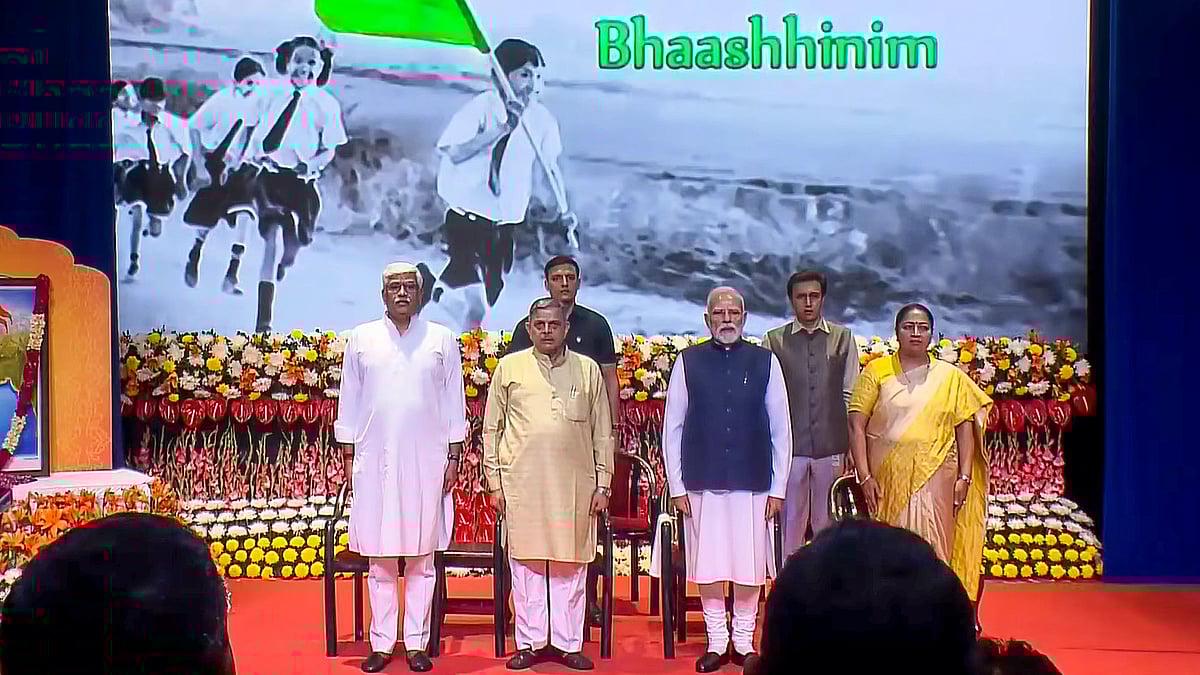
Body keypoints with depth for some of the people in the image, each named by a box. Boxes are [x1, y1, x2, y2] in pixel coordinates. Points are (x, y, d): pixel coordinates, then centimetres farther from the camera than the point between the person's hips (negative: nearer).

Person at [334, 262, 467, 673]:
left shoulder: (442, 340, 5)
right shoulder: (361, 339, 7)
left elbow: (454, 401, 6)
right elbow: (349, 399, 9)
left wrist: (454, 457, 2)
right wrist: (348, 455, 5)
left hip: (426, 461, -1)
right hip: (375, 461, 1)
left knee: (421, 556, 4)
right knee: (379, 556, 5)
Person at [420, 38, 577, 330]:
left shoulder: (542, 118, -2)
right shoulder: (482, 107, -15)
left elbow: (551, 163, 13)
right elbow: (453, 152, -25)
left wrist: (564, 207, 18)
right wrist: (502, 129, -29)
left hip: (505, 223, 5)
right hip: (468, 215, -5)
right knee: (478, 305, -16)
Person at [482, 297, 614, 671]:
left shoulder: (588, 369, 8)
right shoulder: (509, 367, 6)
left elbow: (602, 432, 10)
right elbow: (491, 428, 8)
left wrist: (603, 484, 7)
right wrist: (494, 482, 3)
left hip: (574, 484, 1)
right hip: (522, 483, -1)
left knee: (570, 564, 5)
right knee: (526, 563, 4)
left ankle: (569, 643, 17)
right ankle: (529, 642, 16)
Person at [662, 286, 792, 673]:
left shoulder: (765, 362, 2)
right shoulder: (688, 362, 1)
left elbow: (780, 430, 4)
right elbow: (672, 428, 3)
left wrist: (777, 488, 1)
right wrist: (677, 486, 0)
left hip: (752, 483, 0)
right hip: (703, 483, 0)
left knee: (750, 567, 6)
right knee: (708, 567, 7)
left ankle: (744, 642, 23)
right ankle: (716, 642, 22)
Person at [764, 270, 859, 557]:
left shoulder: (843, 338, 7)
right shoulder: (774, 340, 2)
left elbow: (851, 397, 6)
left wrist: (852, 448, 3)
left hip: (831, 447, 1)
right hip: (789, 447, -1)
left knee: (829, 524, 9)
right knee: (789, 523, 5)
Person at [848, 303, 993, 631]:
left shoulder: (950, 376, 9)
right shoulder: (876, 371, 3)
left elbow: (965, 427, 8)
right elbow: (856, 425, -2)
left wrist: (964, 477, -1)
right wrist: (864, 475, -9)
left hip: (935, 477, 1)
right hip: (889, 477, -1)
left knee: (933, 550, -1)